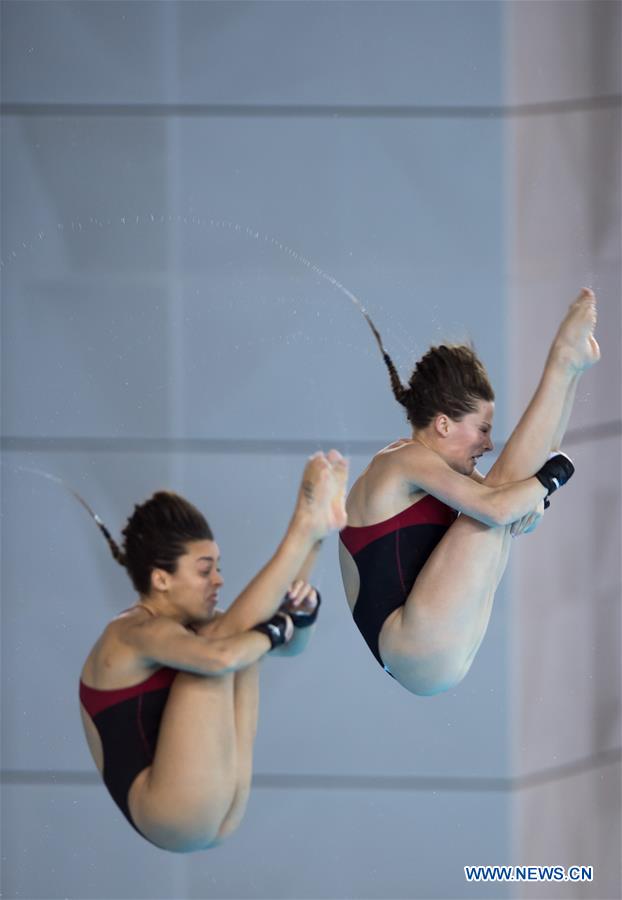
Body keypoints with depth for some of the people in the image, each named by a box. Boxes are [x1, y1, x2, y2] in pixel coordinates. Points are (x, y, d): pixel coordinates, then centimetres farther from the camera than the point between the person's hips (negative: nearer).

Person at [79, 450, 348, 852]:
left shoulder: (190, 627, 17)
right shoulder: (137, 633, -12)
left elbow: (291, 645, 18)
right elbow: (219, 656, -33)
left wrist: (301, 612, -5)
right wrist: (274, 629, -14)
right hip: (174, 819, -9)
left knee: (246, 638, 9)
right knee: (228, 640, -16)